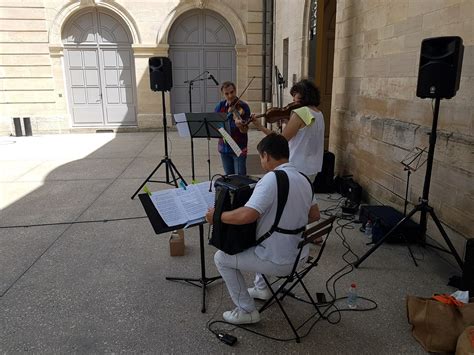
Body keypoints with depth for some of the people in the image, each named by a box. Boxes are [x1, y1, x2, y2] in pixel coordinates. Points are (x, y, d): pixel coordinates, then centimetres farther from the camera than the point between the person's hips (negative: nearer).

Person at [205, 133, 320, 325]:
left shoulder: (271, 179, -24)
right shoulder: (303, 179, 2)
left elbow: (247, 215, -34)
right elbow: (315, 215, 13)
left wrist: (216, 216, -18)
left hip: (279, 262, -9)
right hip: (299, 255, 9)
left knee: (221, 258, 8)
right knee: (258, 240, 35)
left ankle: (246, 311, 15)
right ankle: (262, 287, 40)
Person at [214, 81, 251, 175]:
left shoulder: (243, 107, -9)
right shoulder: (220, 106, 4)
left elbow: (245, 131, -15)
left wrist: (240, 126, -38)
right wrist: (228, 113, -15)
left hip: (239, 148, -4)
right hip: (224, 148, 4)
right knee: (229, 176, 15)